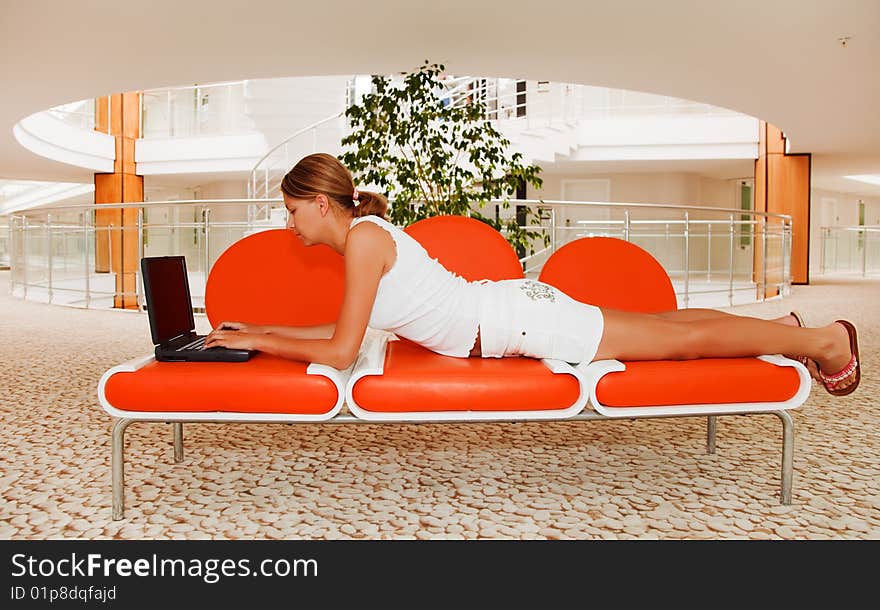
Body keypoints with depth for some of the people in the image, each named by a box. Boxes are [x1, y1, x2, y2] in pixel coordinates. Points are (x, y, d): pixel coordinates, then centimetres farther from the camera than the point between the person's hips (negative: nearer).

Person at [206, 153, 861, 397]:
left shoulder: (364, 238, -19)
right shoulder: (361, 235, 9)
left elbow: (340, 351, -20)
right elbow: (348, 327, 17)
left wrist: (258, 343, -9)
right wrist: (261, 330, 16)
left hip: (520, 320, -8)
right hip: (506, 311, 8)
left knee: (682, 340, 3)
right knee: (668, 329, 19)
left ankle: (821, 338, 20)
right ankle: (784, 327, 35)